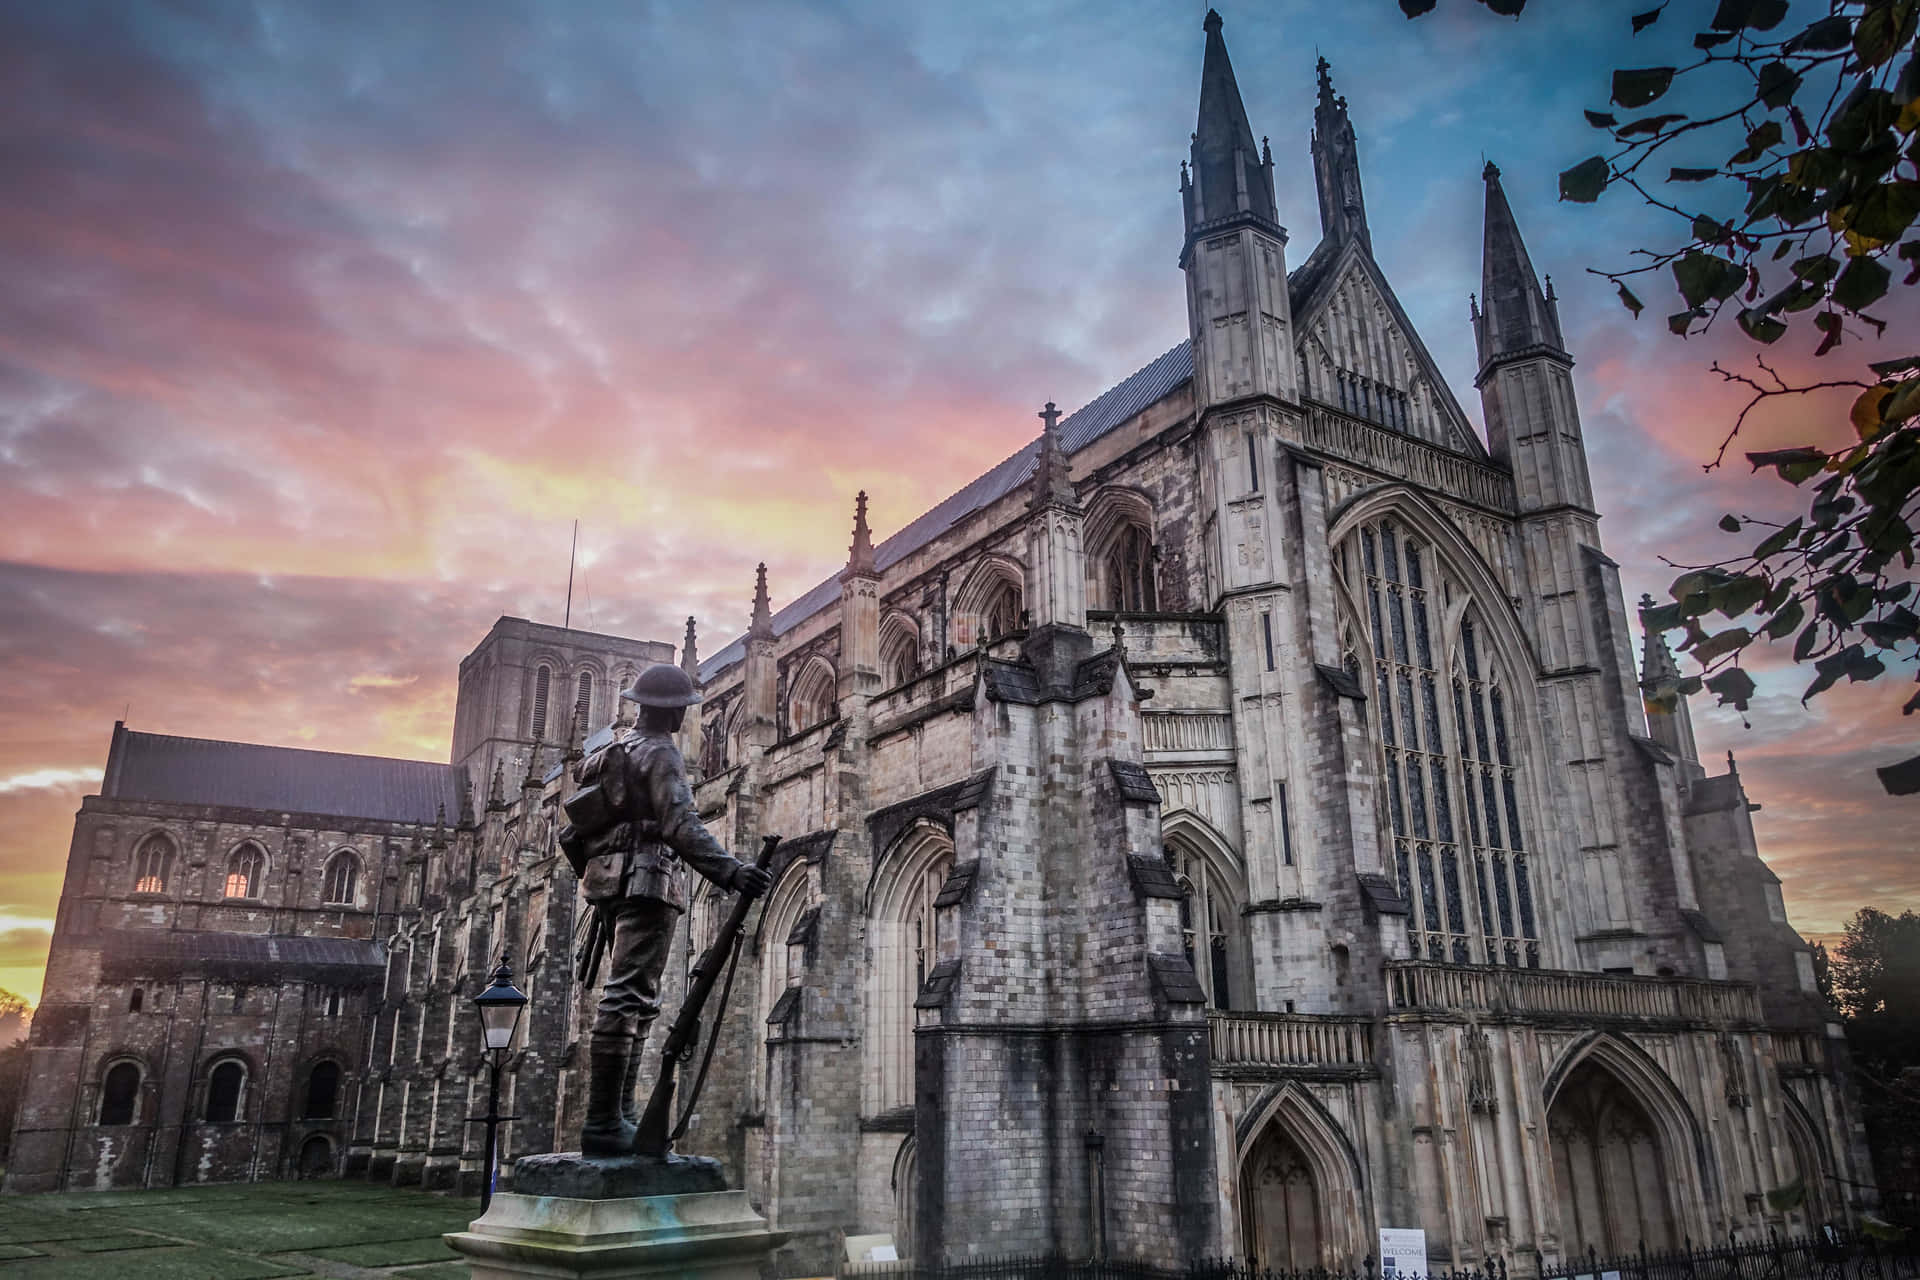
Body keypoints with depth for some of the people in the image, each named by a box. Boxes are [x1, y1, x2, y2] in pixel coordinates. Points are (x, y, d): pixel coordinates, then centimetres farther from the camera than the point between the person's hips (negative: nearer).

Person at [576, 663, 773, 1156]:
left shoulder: (619, 748, 20)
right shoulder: (660, 753, -8)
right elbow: (681, 825, -22)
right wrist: (731, 871, -30)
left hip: (612, 880, 10)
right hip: (646, 880, -10)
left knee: (637, 1000, 15)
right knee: (628, 997, -12)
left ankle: (620, 1112, 18)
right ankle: (603, 1123, -15)